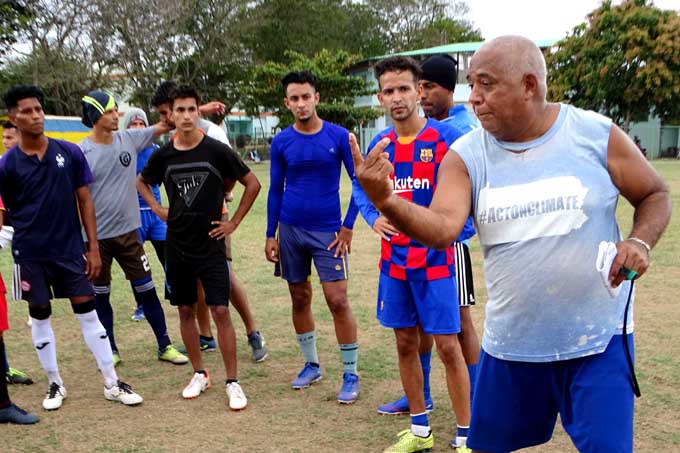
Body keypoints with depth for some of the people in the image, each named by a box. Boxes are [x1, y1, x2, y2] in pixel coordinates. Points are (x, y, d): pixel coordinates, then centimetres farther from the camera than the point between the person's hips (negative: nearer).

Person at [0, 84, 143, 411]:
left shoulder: (70, 153, -2)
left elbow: (85, 201, 2)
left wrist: (93, 247, 0)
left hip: (70, 249, 0)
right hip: (30, 253, 0)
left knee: (88, 313, 3)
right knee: (40, 316, 11)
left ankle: (112, 384, 11)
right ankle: (55, 384, 26)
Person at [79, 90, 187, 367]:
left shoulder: (129, 139, -1)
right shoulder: (81, 153, -10)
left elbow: (166, 125, 2)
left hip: (128, 231, 2)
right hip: (95, 237, -2)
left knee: (146, 289, 7)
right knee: (100, 295, 11)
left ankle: (164, 346, 17)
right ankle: (111, 351, 26)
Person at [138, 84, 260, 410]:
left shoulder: (216, 151, -8)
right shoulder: (163, 155, 1)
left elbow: (252, 184, -1)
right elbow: (141, 181, 21)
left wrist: (234, 222, -2)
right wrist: (157, 209, 7)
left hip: (211, 245, -3)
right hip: (177, 246, 4)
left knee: (220, 311, -7)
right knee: (185, 310, 10)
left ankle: (232, 382, 3)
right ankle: (199, 374, 25)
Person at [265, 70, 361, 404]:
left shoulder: (338, 136, -6)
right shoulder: (281, 142, 1)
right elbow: (275, 189, 8)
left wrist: (348, 226, -6)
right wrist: (270, 235, 5)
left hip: (327, 231, -3)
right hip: (291, 230, 3)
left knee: (338, 301, -7)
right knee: (299, 299, 11)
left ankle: (351, 375, 5)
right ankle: (311, 364, 28)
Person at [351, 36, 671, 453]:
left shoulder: (597, 134, -8)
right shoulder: (466, 155, -5)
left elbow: (656, 195, 5)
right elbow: (443, 229, -20)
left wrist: (640, 242, -15)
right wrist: (386, 202, -38)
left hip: (598, 340, -2)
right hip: (510, 343, 2)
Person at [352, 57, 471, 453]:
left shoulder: (447, 137, -12)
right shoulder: (380, 144, 4)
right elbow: (360, 187, 19)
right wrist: (373, 217, 1)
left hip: (435, 259, -5)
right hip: (394, 260, 5)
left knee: (448, 347, 0)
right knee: (405, 344, 13)